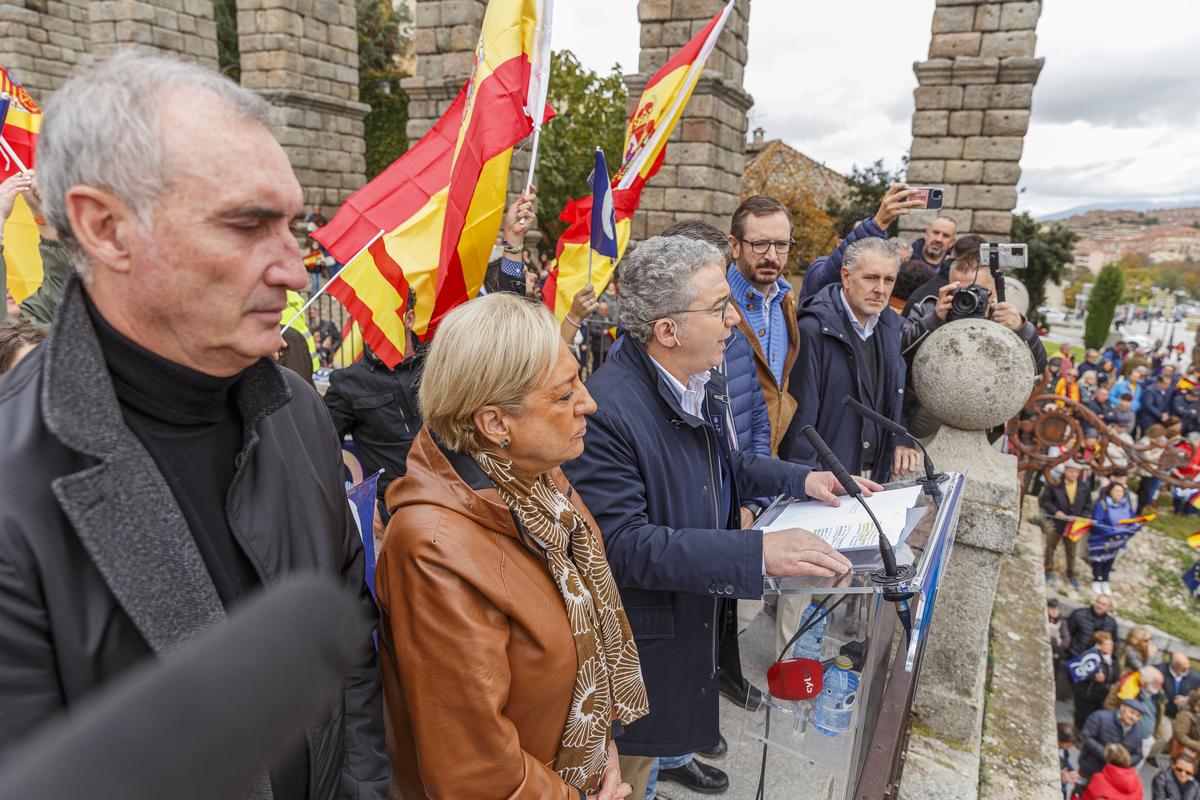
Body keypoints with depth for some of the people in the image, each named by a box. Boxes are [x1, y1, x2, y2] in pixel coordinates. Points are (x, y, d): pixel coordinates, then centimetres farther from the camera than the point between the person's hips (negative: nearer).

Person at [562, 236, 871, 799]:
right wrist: (757, 551, -36)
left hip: (705, 606, 8)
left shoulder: (706, 379, -4)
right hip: (648, 628, -8)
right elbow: (625, 544, -33)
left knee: (681, 705, 33)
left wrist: (801, 479, -2)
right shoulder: (605, 410, -32)